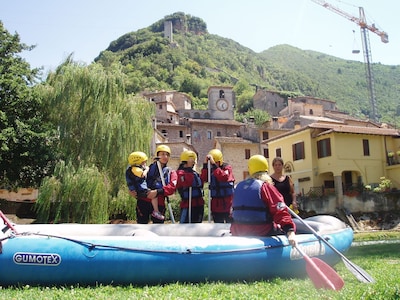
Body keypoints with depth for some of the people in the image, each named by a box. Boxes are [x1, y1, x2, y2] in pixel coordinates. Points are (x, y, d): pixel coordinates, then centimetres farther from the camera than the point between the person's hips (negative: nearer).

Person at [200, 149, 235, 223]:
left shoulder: (227, 167, -7)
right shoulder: (210, 169, 5)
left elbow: (224, 177, -28)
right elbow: (203, 179, -12)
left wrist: (214, 165, -30)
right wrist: (205, 164, -17)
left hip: (227, 202, -4)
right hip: (216, 203, 5)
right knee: (218, 223, 13)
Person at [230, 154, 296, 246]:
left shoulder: (238, 187, 9)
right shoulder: (265, 186, -11)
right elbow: (279, 210, -22)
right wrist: (290, 231, -28)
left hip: (238, 232, 7)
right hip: (261, 232, -6)